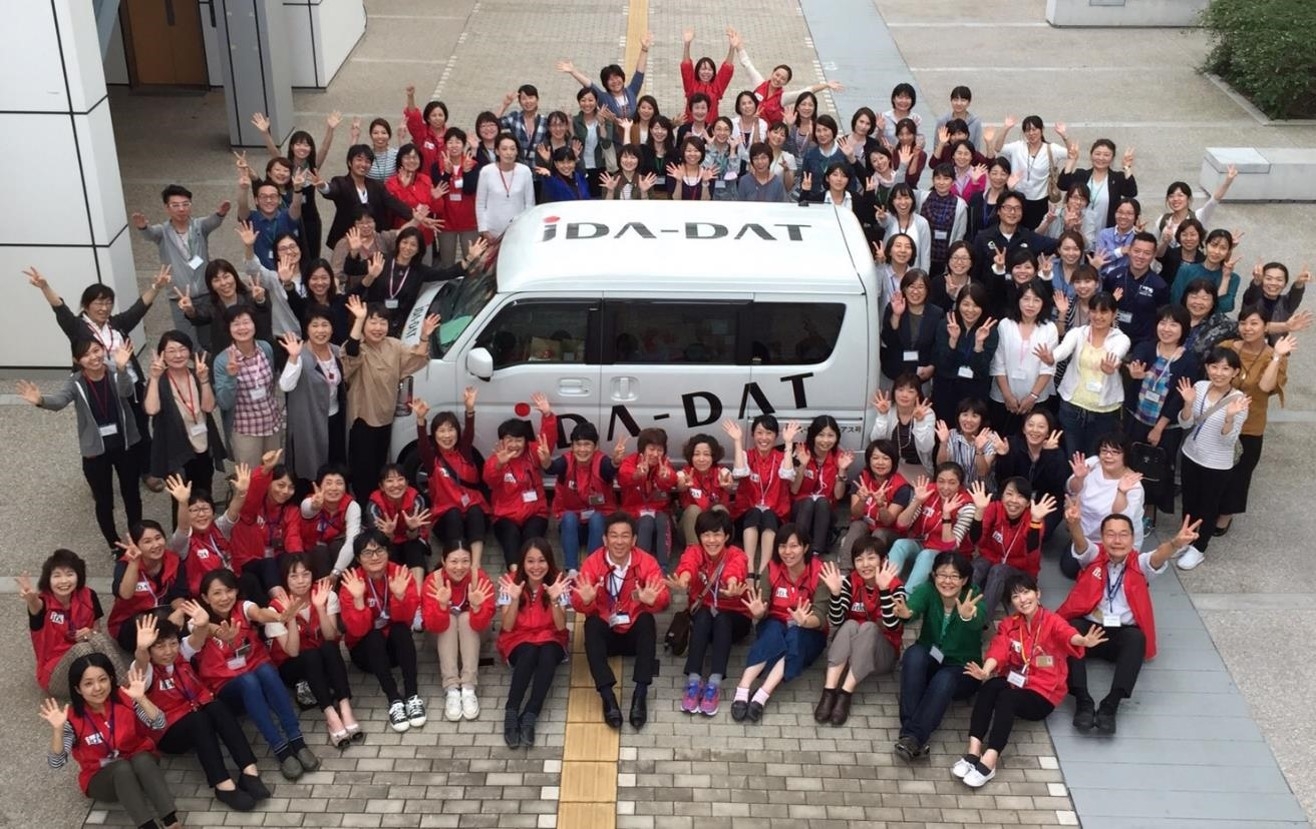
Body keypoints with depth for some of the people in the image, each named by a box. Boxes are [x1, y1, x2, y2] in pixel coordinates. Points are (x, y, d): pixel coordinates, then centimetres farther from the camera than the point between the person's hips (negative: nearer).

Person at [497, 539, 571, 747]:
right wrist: (515, 598, -29)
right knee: (529, 654, -35)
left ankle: (530, 716, -37)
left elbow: (561, 626, -14)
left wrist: (555, 599, -31)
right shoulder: (510, 582, -10)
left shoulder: (558, 582, -9)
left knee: (547, 655, -34)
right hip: (518, 639, -1)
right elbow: (507, 627, -14)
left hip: (550, 638, 1)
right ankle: (511, 714, -35)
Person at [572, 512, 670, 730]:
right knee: (592, 624, -30)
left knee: (646, 620, -30)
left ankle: (640, 695, -32)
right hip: (605, 633, 0)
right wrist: (585, 600, -42)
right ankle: (608, 697, -35)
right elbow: (577, 604, -18)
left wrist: (653, 600, -43)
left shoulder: (646, 562, -9)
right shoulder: (593, 562, -10)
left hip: (635, 632, 0)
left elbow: (664, 599, -20)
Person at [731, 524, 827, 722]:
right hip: (776, 625, 1)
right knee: (773, 630, -34)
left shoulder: (819, 573, -13)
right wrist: (758, 612, -35)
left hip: (807, 633, -1)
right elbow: (764, 609, -11)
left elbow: (820, 617, -20)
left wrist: (805, 621, -42)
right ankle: (742, 691, -43)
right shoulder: (772, 568, -6)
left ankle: (761, 697, -45)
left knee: (794, 636, -35)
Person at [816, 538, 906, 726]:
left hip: (882, 654, -2)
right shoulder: (850, 582, -6)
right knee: (851, 625, -28)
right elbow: (836, 622, -14)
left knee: (869, 627, -30)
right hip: (847, 651, 2)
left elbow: (892, 626, -27)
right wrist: (835, 593, -30)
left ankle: (845, 695, -35)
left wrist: (883, 590, -38)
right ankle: (829, 692, -36)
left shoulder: (894, 586, -12)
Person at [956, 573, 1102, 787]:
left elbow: (1067, 634, -29)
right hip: (1014, 682, 3)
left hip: (1042, 694, -3)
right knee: (990, 686, -31)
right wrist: (986, 671, -35)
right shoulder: (1008, 624, 7)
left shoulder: (1052, 621, -5)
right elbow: (999, 648, -12)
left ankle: (989, 762, -43)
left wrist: (1083, 641, -55)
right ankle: (973, 751, -39)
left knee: (1007, 697, -34)